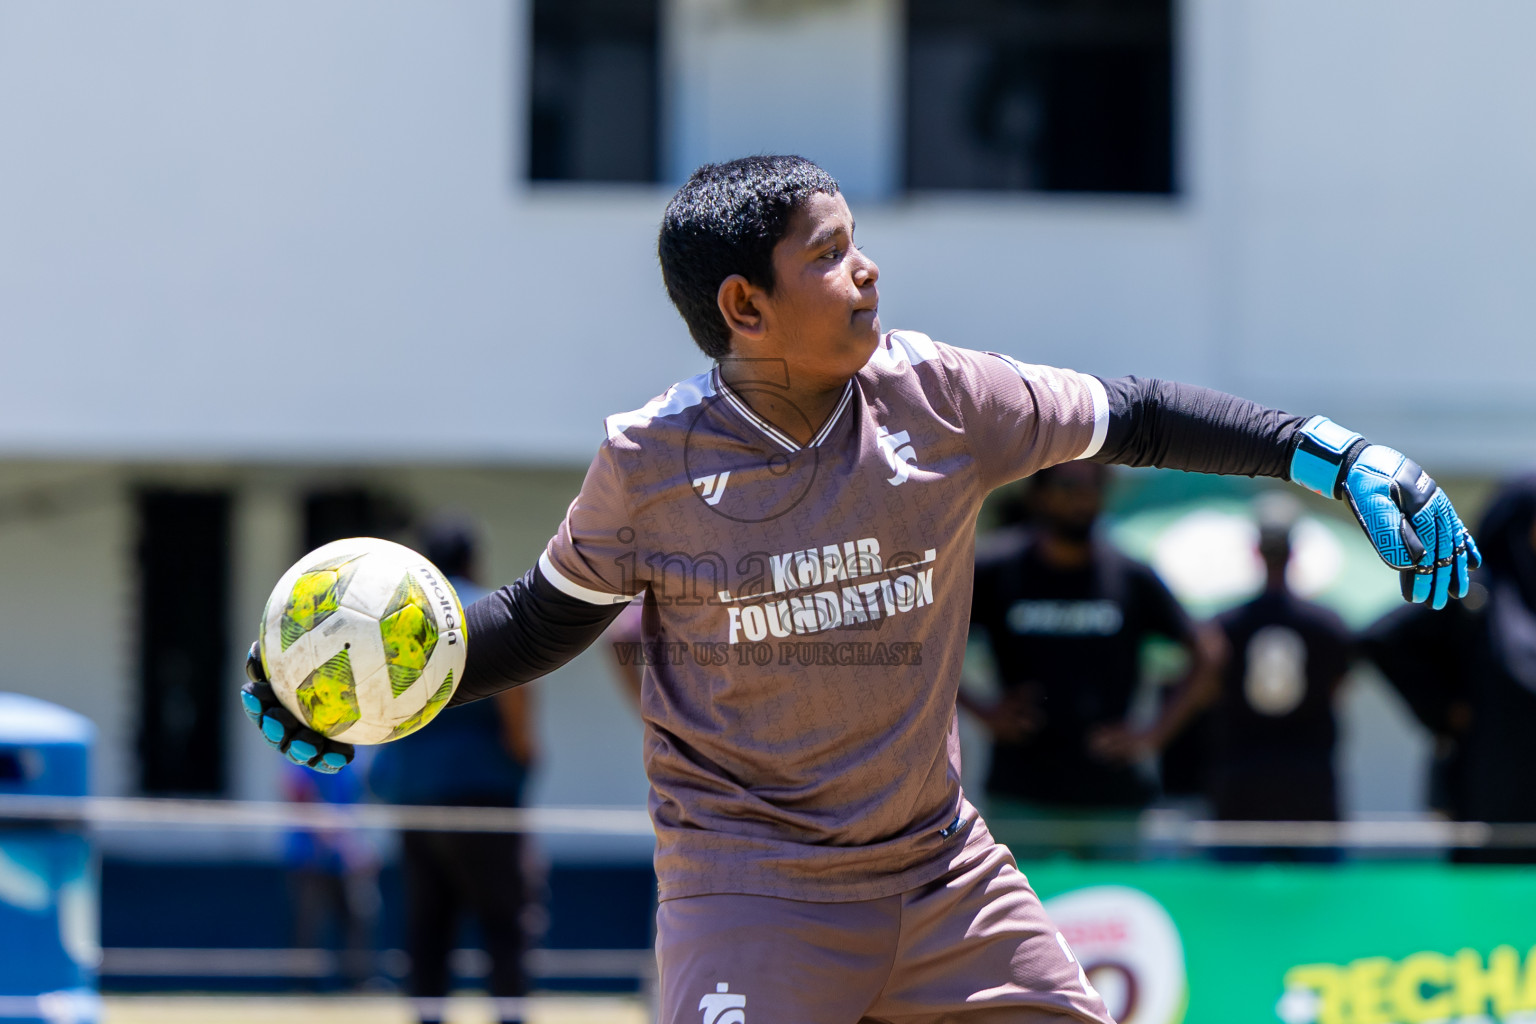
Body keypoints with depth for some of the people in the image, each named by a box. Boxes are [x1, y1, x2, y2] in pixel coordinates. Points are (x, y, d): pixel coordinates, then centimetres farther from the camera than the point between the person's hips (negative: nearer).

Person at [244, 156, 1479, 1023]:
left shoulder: (934, 397, -6)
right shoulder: (651, 459, -9)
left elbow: (1133, 418, 5)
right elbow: (552, 615, 6)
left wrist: (1339, 453, -1)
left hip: (940, 868, 4)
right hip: (750, 879, -4)